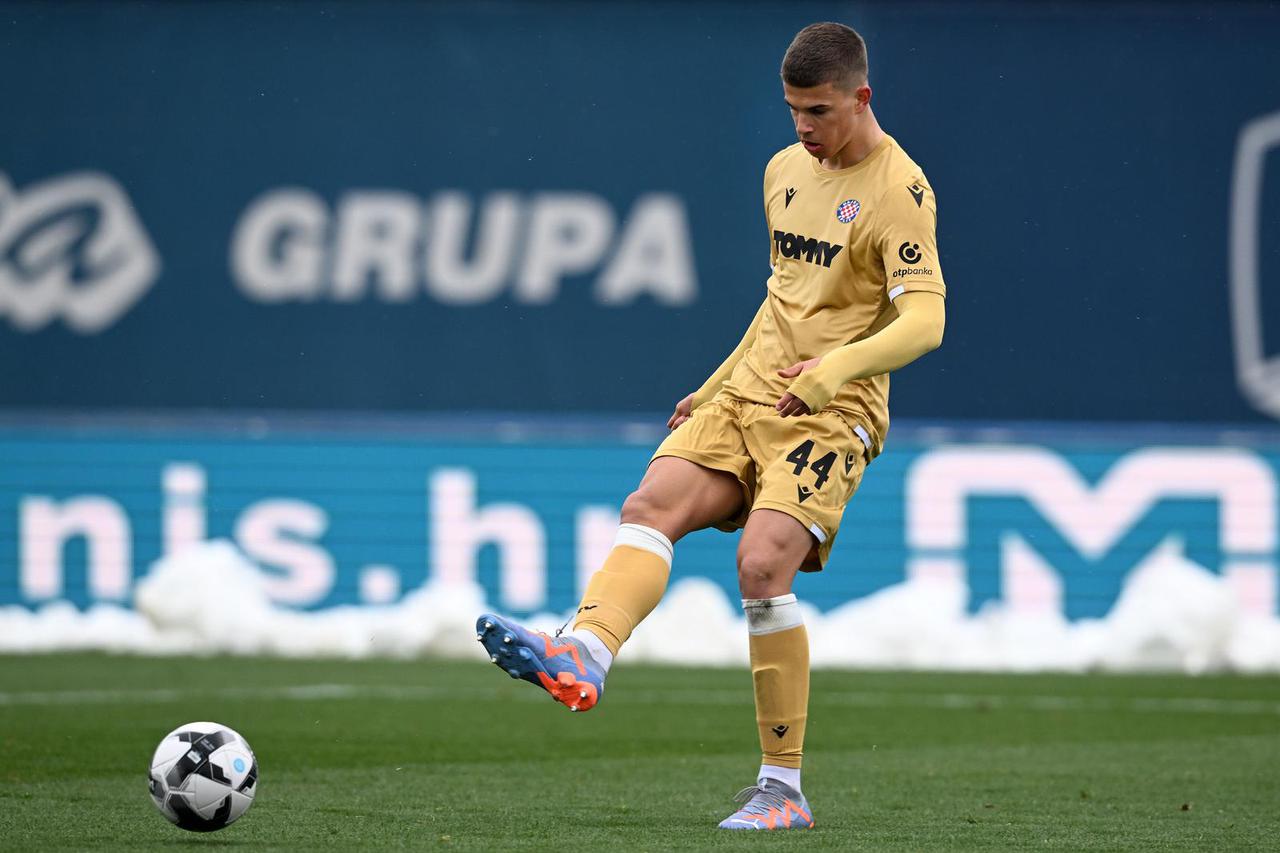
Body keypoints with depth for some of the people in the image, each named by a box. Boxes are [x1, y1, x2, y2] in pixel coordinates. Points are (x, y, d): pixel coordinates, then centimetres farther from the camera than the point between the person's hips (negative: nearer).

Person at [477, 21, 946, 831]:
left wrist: (837, 366, -32)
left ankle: (784, 788, -14)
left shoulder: (899, 189, -9)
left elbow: (924, 321, -19)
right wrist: (716, 386, 26)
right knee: (652, 503, -19)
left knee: (762, 565, -22)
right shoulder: (786, 170, 15)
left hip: (832, 414, -7)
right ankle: (584, 657, -42)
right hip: (750, 393, 7)